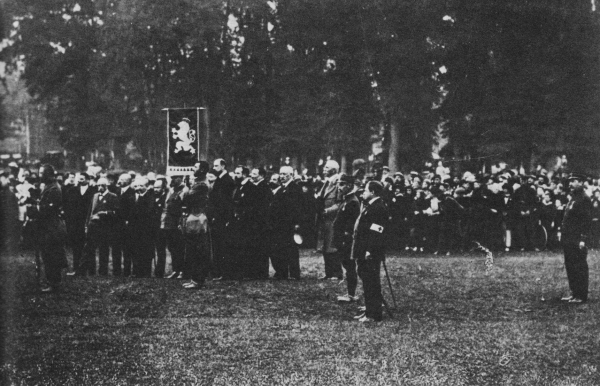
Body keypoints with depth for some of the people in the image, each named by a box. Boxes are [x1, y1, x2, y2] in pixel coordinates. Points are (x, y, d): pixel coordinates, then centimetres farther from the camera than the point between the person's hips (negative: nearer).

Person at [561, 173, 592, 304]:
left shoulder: (584, 199, -12)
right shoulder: (573, 198, 17)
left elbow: (587, 221, -17)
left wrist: (583, 239, -21)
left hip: (577, 241, -9)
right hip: (568, 239, 9)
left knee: (580, 267, -4)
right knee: (570, 266, 12)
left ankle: (582, 296, 1)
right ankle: (574, 293, 19)